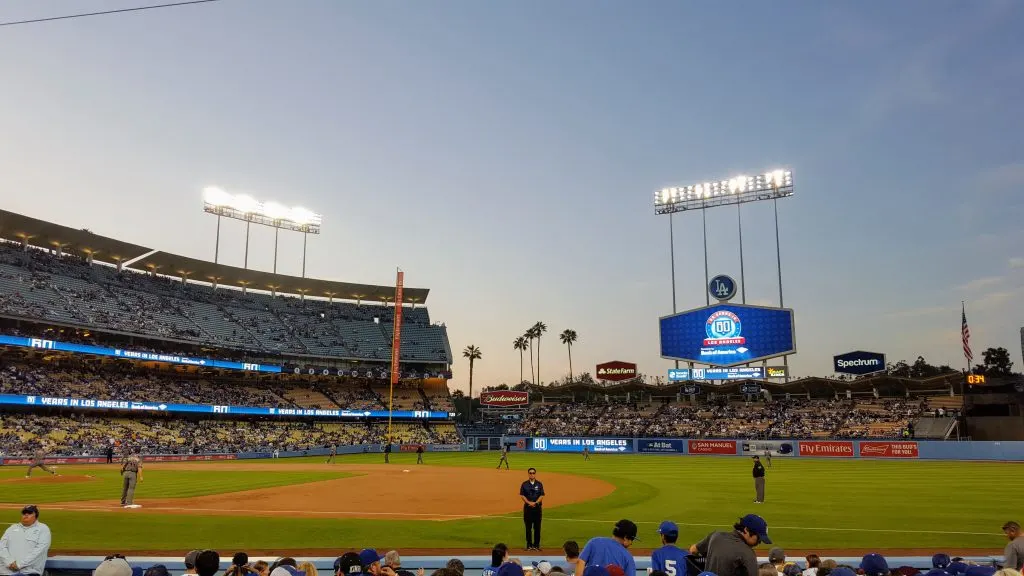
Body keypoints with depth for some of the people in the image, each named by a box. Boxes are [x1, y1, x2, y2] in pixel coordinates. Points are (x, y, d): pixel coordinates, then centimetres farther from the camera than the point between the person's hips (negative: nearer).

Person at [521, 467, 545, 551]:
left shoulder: (539, 484, 4)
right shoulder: (524, 484, 3)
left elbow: (542, 496, 0)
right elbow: (522, 495, -1)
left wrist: (535, 503, -14)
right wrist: (529, 503, -14)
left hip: (537, 506, 0)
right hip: (527, 507, 0)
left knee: (537, 527, 2)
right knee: (528, 527, 3)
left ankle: (536, 545, 9)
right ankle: (529, 545, 9)